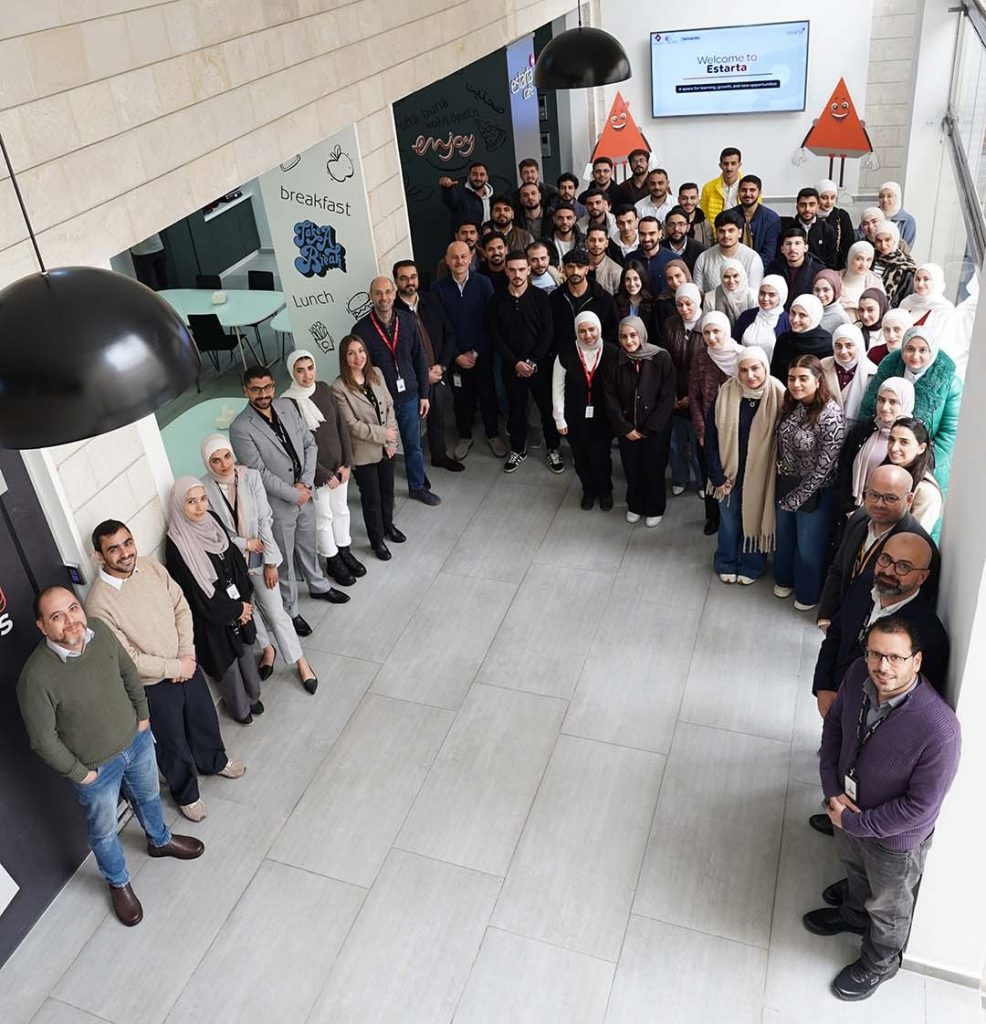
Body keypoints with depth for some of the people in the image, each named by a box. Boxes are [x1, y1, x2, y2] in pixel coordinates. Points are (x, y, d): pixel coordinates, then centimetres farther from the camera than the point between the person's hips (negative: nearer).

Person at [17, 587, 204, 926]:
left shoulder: (99, 630, -19)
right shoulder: (36, 677, -34)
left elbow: (128, 672, 1)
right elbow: (43, 740, -22)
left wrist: (143, 715, 4)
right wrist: (79, 773, -12)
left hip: (136, 739, 5)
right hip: (96, 768, -5)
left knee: (148, 796, 31)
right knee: (104, 832, 21)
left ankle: (160, 840, 62)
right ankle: (119, 884, 51)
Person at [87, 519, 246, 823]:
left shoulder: (151, 567, -11)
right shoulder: (99, 603, -29)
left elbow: (181, 607, -1)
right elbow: (127, 660, -25)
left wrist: (187, 654, -12)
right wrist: (175, 668, -18)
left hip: (186, 665, 6)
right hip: (153, 686, -5)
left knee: (205, 719, 28)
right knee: (173, 745, 17)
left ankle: (214, 761, 59)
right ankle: (187, 795, 44)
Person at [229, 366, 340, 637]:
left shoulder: (286, 406, -3)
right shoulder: (241, 428, -22)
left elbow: (310, 444, 1)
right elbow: (259, 473, -22)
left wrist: (305, 483, -11)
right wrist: (293, 495, -17)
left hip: (304, 494, 6)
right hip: (277, 505, -6)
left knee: (309, 546, 27)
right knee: (284, 560, 11)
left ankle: (318, 585, 51)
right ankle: (290, 610, 29)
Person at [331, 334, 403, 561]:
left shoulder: (376, 374, -3)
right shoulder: (339, 387, -19)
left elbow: (389, 406, 1)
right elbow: (352, 425, -19)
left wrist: (391, 440, -7)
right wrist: (383, 434, -16)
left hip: (386, 447, 5)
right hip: (364, 453, -5)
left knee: (387, 491, 22)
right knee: (371, 499, 11)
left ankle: (388, 525, 48)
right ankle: (377, 540, 31)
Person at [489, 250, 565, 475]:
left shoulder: (540, 297, -5)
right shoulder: (497, 301, -1)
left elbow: (548, 332, -8)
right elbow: (496, 336, -2)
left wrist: (532, 361, -14)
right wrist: (515, 363, -11)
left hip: (540, 364, -1)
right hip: (511, 366, 1)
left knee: (548, 407, 6)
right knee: (516, 408, 12)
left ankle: (553, 449, 23)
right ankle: (518, 449, 29)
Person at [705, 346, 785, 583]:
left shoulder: (777, 395, -16)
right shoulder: (726, 393, -12)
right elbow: (711, 436, -7)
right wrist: (717, 476, -8)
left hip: (759, 474, -1)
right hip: (729, 473, 1)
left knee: (755, 518, 17)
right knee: (728, 521, 18)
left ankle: (752, 566, 39)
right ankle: (726, 563, 41)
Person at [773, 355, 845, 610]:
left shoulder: (830, 416, -26)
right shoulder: (791, 405, -5)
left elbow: (823, 466, -22)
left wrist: (798, 496, -17)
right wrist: (783, 481, 4)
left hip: (814, 491, -6)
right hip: (787, 484, 6)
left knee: (809, 545, 14)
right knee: (784, 536, 25)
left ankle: (808, 593, 37)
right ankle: (785, 579, 49)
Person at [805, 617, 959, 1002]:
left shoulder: (938, 729, -39)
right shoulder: (858, 676, -22)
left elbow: (919, 807, -28)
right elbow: (834, 724, -3)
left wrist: (853, 822, -19)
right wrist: (832, 790, -12)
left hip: (895, 837, -5)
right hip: (848, 809, 5)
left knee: (888, 906, 26)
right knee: (854, 869, 36)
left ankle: (879, 964, 55)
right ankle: (853, 913, 67)